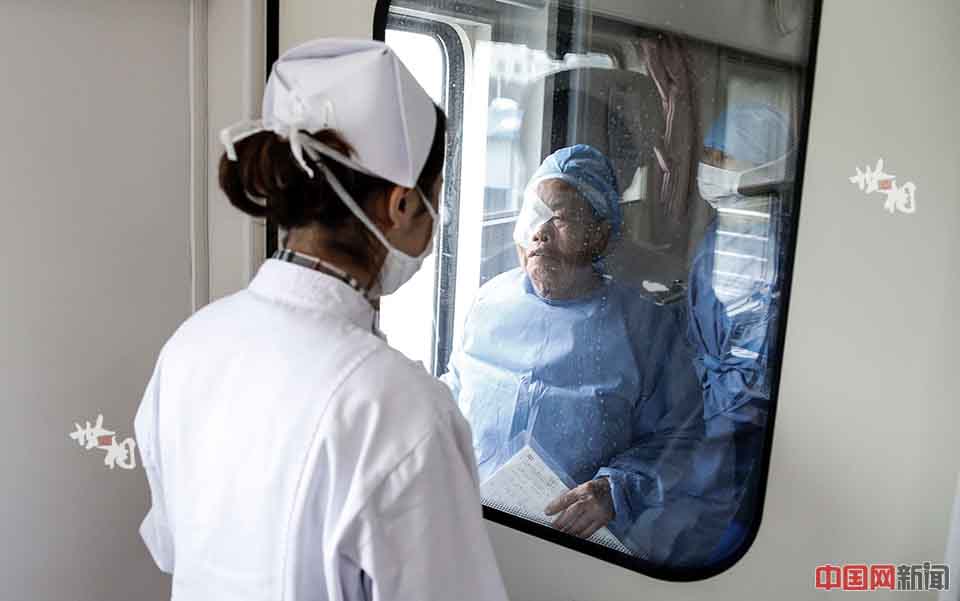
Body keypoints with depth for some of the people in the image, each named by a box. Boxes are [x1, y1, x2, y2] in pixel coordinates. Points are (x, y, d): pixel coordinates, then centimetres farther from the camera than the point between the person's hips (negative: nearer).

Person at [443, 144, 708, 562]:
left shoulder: (649, 325, -3)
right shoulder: (492, 299, 8)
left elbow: (679, 437, -2)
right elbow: (455, 387, 21)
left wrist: (617, 489, -18)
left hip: (576, 530, -2)